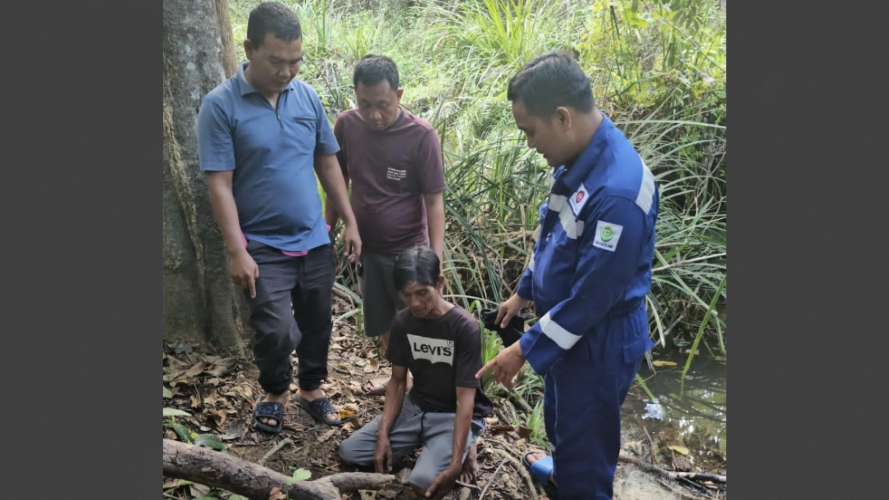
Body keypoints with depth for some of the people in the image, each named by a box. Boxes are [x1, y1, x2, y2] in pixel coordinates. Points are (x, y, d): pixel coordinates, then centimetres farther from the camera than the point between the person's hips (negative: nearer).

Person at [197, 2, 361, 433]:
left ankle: (311, 389, 39)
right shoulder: (220, 105, -11)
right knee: (278, 331, -8)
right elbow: (219, 186, -13)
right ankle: (274, 392, 23)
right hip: (263, 246, -4)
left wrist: (350, 222, 5)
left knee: (317, 323, 15)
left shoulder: (308, 96, 2)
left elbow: (327, 163, 8)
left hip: (314, 240, 4)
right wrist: (237, 251, -18)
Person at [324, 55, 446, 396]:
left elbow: (434, 201, -15)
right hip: (367, 247, 4)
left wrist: (436, 258, -20)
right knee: (382, 324, 19)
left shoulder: (421, 136, -18)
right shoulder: (346, 125, -7)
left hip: (408, 250, -4)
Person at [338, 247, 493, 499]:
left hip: (455, 415, -5)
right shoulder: (403, 322, -6)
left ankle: (463, 449, 2)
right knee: (350, 451, -7)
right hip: (416, 407, 6)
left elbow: (465, 399, -22)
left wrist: (455, 464, -28)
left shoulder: (465, 327, -23)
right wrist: (383, 435, -10)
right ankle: (424, 444, 8)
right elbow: (397, 380, 2)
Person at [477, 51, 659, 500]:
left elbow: (592, 297, -29)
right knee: (561, 419, 32)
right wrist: (524, 291, 20)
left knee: (585, 441, 13)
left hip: (599, 342, -9)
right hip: (568, 329, 9)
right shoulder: (580, 159, -4)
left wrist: (526, 350, -20)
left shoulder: (616, 192, -35)